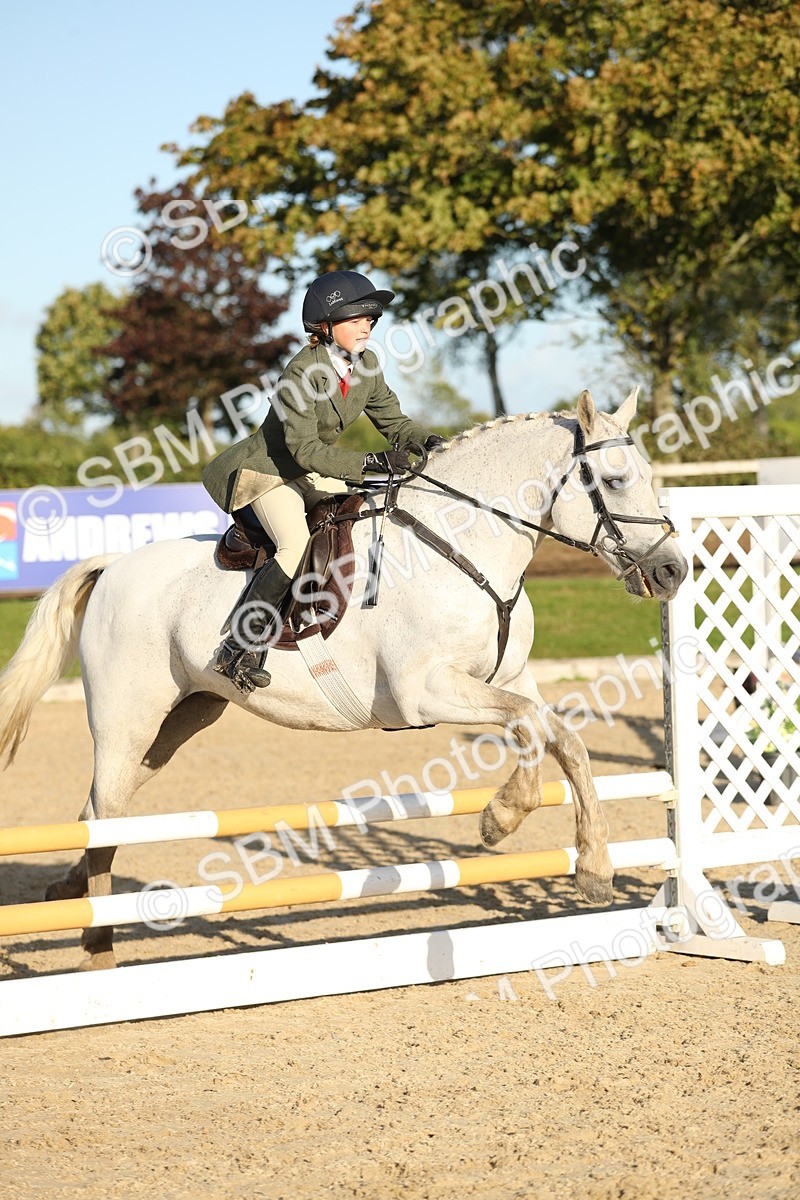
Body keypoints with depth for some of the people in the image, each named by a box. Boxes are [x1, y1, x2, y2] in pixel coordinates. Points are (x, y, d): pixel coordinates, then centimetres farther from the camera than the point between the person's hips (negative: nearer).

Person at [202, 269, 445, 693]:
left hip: (316, 472, 9)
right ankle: (238, 648, -24)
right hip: (268, 470, -8)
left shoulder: (366, 365, -2)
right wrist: (372, 462, -36)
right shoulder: (302, 373, -26)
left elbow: (392, 420, 7)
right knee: (297, 546, -30)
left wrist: (427, 440, -14)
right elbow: (305, 450, -30)